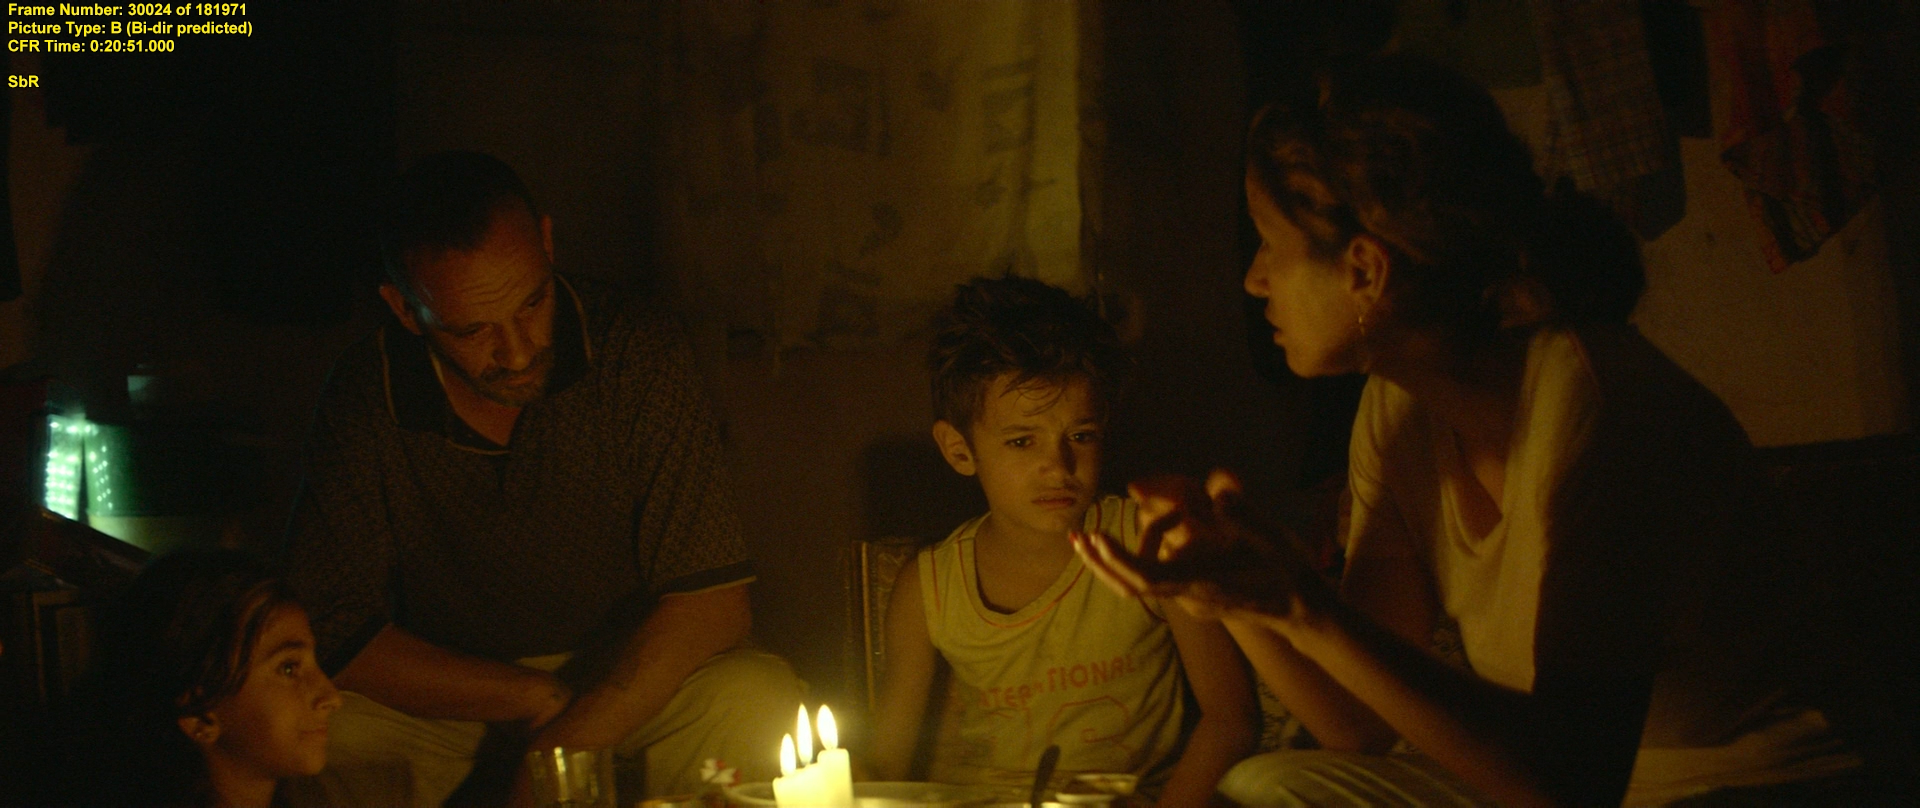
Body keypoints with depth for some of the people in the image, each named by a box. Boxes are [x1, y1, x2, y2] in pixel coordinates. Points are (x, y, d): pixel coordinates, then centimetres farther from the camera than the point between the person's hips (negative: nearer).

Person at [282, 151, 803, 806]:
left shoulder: (637, 351, -15)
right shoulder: (364, 396, -11)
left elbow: (712, 603, -18)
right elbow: (331, 629, -11)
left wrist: (558, 752, -26)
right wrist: (533, 697, -19)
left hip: (629, 686, 0)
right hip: (443, 700, 1)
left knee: (758, 699, -30)